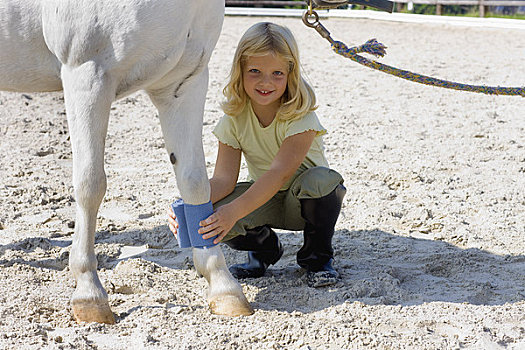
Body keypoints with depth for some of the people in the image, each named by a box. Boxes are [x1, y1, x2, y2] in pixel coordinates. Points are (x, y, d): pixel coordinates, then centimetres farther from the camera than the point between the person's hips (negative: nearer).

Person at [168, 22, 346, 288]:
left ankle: (318, 257, -8)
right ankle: (265, 249, 7)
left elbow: (279, 173, -36)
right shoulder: (234, 117, -11)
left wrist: (235, 210, -50)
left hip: (305, 202, -2)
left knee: (321, 179, -38)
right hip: (263, 199, 3)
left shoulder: (300, 116, -24)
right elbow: (224, 178, -16)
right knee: (214, 217, -29)